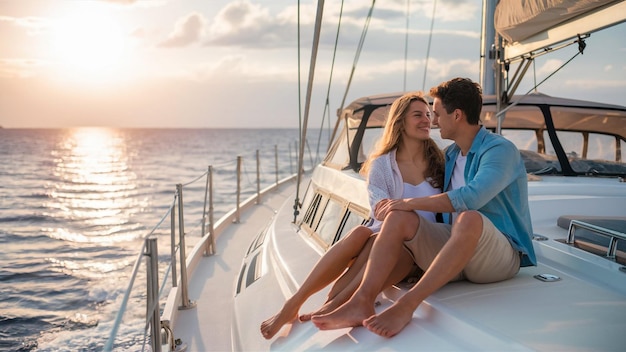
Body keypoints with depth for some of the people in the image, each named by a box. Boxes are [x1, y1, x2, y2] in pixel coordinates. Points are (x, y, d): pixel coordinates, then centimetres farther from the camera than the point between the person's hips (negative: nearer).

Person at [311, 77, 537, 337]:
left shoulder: (501, 150, -9)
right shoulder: (450, 154, 16)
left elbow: (471, 197, -28)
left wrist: (409, 203, -22)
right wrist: (399, 206, 14)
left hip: (500, 257, -6)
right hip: (454, 250, 6)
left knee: (469, 218, -39)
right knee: (399, 218, -17)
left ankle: (407, 305, -41)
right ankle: (362, 303, -35)